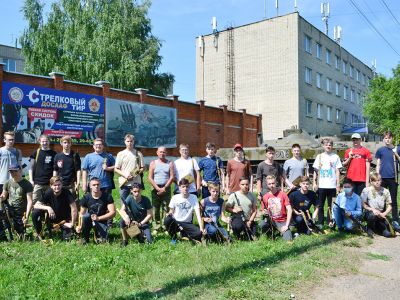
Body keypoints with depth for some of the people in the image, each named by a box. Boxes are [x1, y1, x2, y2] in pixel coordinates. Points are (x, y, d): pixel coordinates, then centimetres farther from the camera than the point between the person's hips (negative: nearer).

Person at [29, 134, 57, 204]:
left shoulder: (53, 154, 5)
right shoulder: (36, 153, 5)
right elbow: (31, 167, 7)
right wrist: (31, 180, -2)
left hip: (49, 184, 0)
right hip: (37, 183, 0)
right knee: (35, 202, -1)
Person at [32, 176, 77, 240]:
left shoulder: (66, 192, -22)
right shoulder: (49, 193, -13)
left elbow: (74, 208, -23)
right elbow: (36, 205, -16)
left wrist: (72, 224, -22)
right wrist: (47, 208, -34)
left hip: (65, 220, -2)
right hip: (52, 218, 2)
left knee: (67, 239, -22)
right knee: (35, 212, -20)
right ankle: (39, 234, 1)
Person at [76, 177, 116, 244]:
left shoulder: (107, 196, -10)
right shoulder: (86, 198, -5)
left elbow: (113, 212, -13)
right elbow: (81, 214, -2)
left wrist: (98, 218, -22)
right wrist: (80, 225, -19)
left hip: (102, 222, -1)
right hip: (89, 220, 1)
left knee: (103, 240, -23)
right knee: (86, 216, -34)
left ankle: (97, 234, 15)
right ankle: (85, 238, -11)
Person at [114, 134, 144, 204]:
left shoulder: (138, 154, 7)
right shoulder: (120, 154, 5)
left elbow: (142, 168, 9)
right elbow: (116, 169, 4)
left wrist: (138, 172, -13)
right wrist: (125, 175, -12)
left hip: (136, 183, 0)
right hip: (124, 183, 0)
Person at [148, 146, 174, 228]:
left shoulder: (170, 163, 6)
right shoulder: (153, 163, 7)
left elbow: (171, 177, -1)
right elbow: (150, 178, 0)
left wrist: (164, 188, -10)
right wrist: (158, 188, -10)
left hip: (166, 188, -1)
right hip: (156, 188, 1)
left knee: (167, 208, -4)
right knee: (156, 208, 3)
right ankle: (157, 224, 11)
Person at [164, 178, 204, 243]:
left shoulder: (193, 197, -8)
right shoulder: (175, 197, -7)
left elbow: (198, 214, -15)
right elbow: (171, 211, 4)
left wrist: (201, 228, -27)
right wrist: (169, 214, -22)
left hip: (187, 223, 0)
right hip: (175, 221, 1)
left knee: (199, 233, -28)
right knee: (167, 220, -34)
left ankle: (184, 234, 4)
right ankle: (173, 238, -4)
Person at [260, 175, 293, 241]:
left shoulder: (282, 194, -5)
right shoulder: (265, 197, 0)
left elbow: (289, 210, -9)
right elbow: (264, 212, 6)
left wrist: (286, 225, -16)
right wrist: (265, 213, -20)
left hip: (282, 221, -1)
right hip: (271, 220, 1)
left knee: (288, 239, -21)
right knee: (262, 225, -32)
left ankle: (282, 231, 14)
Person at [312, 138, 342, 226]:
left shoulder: (335, 157, 5)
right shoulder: (319, 156, 8)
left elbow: (337, 171, 5)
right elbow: (315, 170, 8)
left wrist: (338, 184, -1)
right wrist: (314, 183, 0)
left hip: (332, 186, -1)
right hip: (321, 186, 1)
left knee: (331, 206, 5)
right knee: (320, 205, 5)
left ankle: (330, 223, 15)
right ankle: (320, 223, 12)